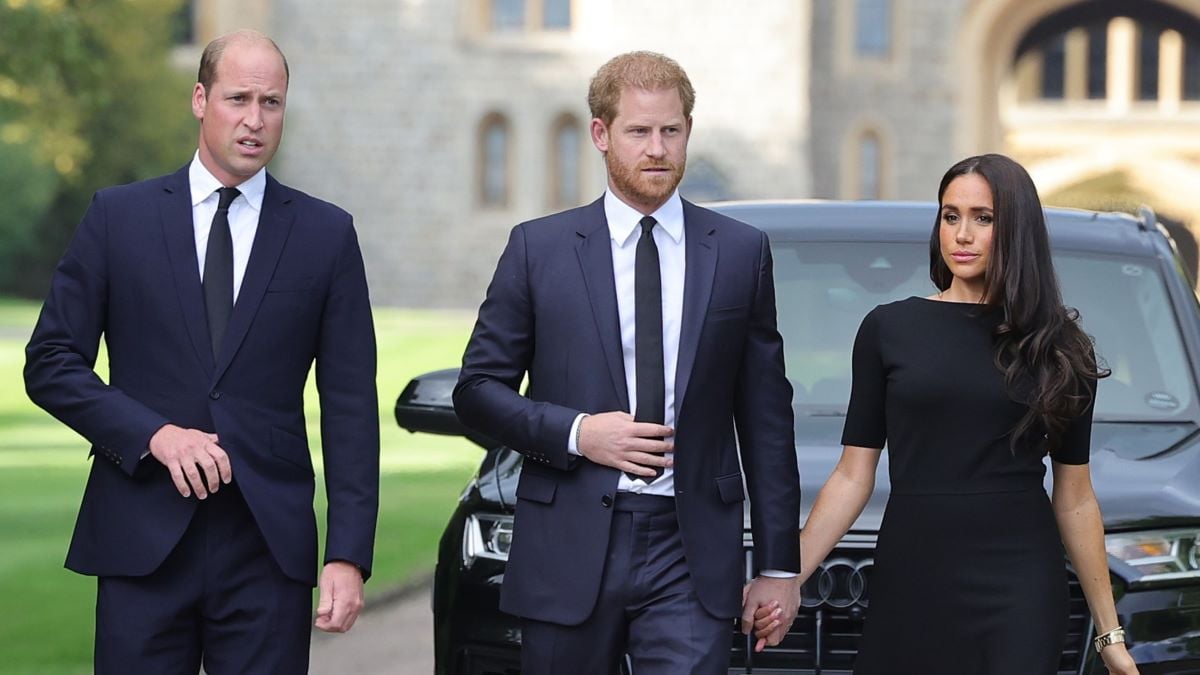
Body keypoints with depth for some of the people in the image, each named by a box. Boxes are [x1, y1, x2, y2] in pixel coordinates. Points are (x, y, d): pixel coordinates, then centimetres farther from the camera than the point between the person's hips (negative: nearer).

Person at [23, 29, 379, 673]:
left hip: (269, 547, 0)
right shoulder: (119, 216, 6)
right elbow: (50, 362, 4)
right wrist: (153, 435, -11)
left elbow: (350, 404, 4)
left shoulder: (326, 234, 7)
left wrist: (349, 554, -5)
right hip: (142, 540, 0)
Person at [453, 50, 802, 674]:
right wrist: (575, 433, -11)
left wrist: (779, 565, 6)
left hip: (691, 557, 0)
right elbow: (477, 390, 6)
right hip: (570, 552, 0)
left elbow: (766, 417, 8)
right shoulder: (538, 248, 4)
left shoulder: (741, 252, 7)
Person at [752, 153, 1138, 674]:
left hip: (1021, 588, 0)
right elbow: (853, 476, 4)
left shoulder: (1057, 347, 6)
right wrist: (787, 576, -5)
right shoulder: (889, 329, 5)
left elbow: (1074, 498, 8)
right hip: (910, 578, 1)